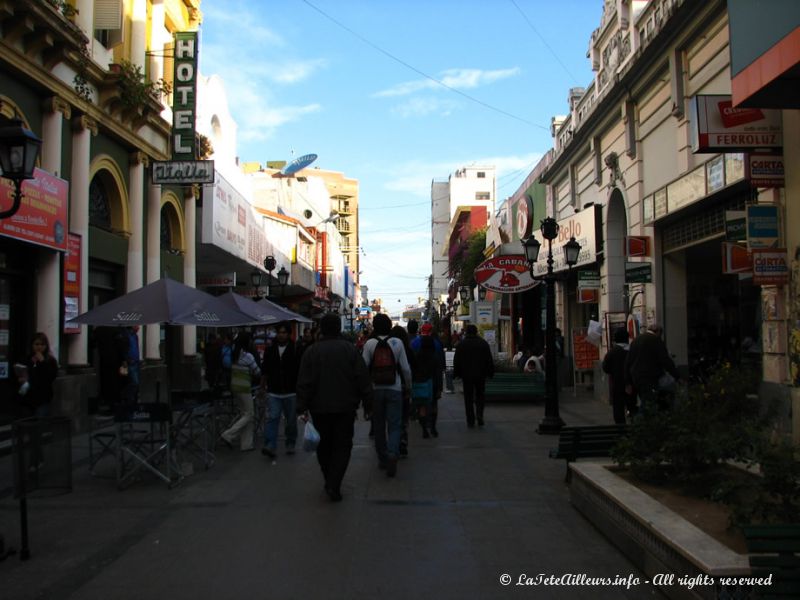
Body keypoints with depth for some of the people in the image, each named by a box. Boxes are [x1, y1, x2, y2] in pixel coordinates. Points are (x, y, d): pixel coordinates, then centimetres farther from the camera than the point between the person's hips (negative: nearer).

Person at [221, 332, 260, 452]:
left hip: (234, 386, 8)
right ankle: (228, 435, -6)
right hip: (244, 388, -8)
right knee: (248, 415, 3)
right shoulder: (248, 356, -14)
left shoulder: (234, 354, 6)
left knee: (244, 414, 13)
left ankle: (246, 444, 15)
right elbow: (257, 372, -6)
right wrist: (252, 374, 16)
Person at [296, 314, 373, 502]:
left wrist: (302, 407, 0)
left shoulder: (311, 351, -2)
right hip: (345, 407, -1)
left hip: (319, 408, 1)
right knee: (342, 446, 4)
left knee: (324, 446, 14)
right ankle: (334, 485, -9)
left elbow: (304, 383, -4)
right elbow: (363, 379, -3)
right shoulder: (350, 349, -3)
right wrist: (367, 404, 3)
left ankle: (330, 482, 23)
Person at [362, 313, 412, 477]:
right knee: (395, 425, 2)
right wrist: (408, 386, 12)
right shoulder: (397, 343, -4)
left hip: (376, 390, 1)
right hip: (394, 389, -1)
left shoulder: (369, 344, -5)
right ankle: (392, 453, -21)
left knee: (379, 426, 13)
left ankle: (382, 459, 20)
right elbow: (406, 368, -2)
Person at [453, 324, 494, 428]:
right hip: (481, 375, 1)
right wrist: (490, 373, 9)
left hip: (467, 375, -1)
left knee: (468, 398, 4)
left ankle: (471, 421, 3)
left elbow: (456, 361, 1)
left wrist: (456, 373, 9)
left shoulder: (461, 344, -1)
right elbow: (490, 360, 3)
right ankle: (479, 415, -5)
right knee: (480, 396, 15)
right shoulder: (484, 343, 2)